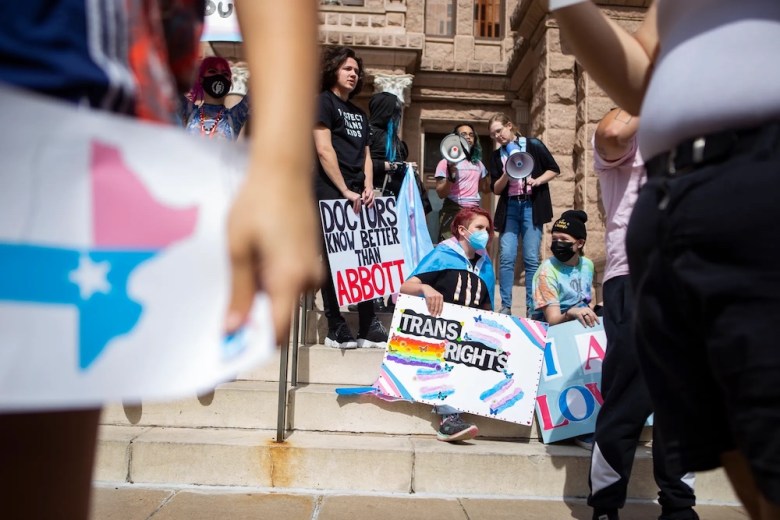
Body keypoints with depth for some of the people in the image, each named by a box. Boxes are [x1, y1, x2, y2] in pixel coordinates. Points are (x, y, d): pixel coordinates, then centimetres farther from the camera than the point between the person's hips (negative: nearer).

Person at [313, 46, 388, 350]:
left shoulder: (359, 113, 22)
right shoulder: (323, 101, 1)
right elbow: (323, 149, -10)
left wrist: (368, 188, 1)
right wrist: (345, 191, -14)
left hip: (358, 196, 7)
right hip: (331, 194, -7)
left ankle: (368, 327, 8)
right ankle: (336, 328, 2)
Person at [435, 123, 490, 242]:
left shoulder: (478, 163, 17)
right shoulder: (446, 162, -1)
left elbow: (486, 189, 26)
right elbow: (441, 194, -7)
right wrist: (451, 177, -24)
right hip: (453, 212, -5)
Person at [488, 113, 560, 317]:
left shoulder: (533, 145, 1)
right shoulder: (496, 156, 10)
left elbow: (554, 169, 5)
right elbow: (496, 189, 5)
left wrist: (537, 180, -11)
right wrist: (507, 174, -13)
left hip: (531, 207, -3)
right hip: (509, 208, 3)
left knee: (531, 259, -2)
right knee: (506, 258, -5)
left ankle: (532, 307, 3)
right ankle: (506, 306, 0)